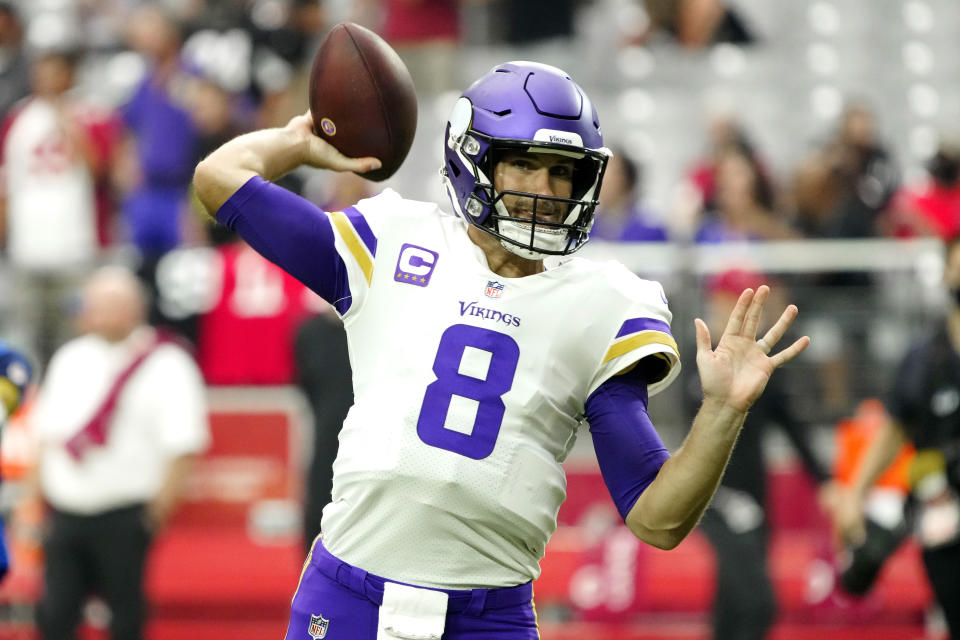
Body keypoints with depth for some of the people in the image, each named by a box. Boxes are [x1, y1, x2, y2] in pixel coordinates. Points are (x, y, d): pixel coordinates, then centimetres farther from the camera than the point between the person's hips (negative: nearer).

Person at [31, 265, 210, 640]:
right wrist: (40, 493, 15)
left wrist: (160, 507, -14)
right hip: (65, 512, 5)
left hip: (123, 519, -5)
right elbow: (47, 433, 19)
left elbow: (183, 444, -10)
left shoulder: (165, 366, -7)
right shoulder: (70, 360, 12)